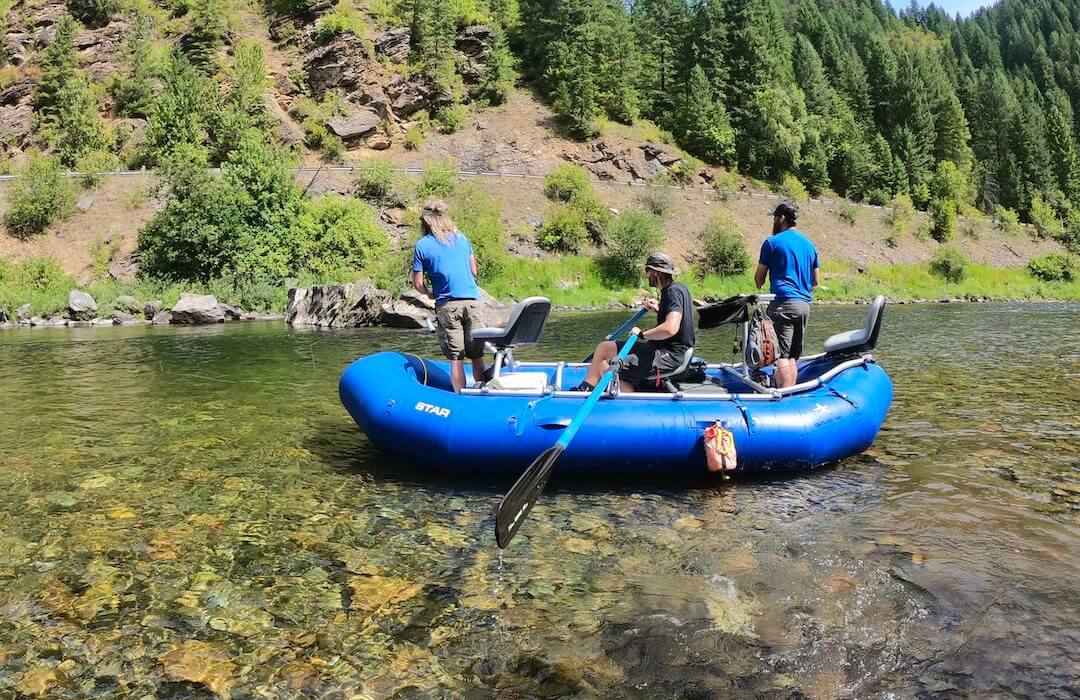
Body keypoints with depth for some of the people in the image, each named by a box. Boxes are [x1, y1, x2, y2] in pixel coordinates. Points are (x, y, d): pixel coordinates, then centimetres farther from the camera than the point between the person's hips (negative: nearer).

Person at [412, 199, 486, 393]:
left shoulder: (422, 245, 1)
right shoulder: (462, 238, 10)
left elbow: (418, 284, 1)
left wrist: (430, 293, 19)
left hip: (446, 305, -2)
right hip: (471, 300, 3)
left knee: (456, 358, 1)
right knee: (477, 355, 8)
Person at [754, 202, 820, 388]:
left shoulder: (772, 242, -2)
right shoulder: (809, 244, 16)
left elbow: (759, 279, 2)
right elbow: (816, 281, 19)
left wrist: (759, 287, 23)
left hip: (783, 303, -7)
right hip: (805, 304, 7)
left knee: (781, 355, -9)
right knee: (793, 357, 12)